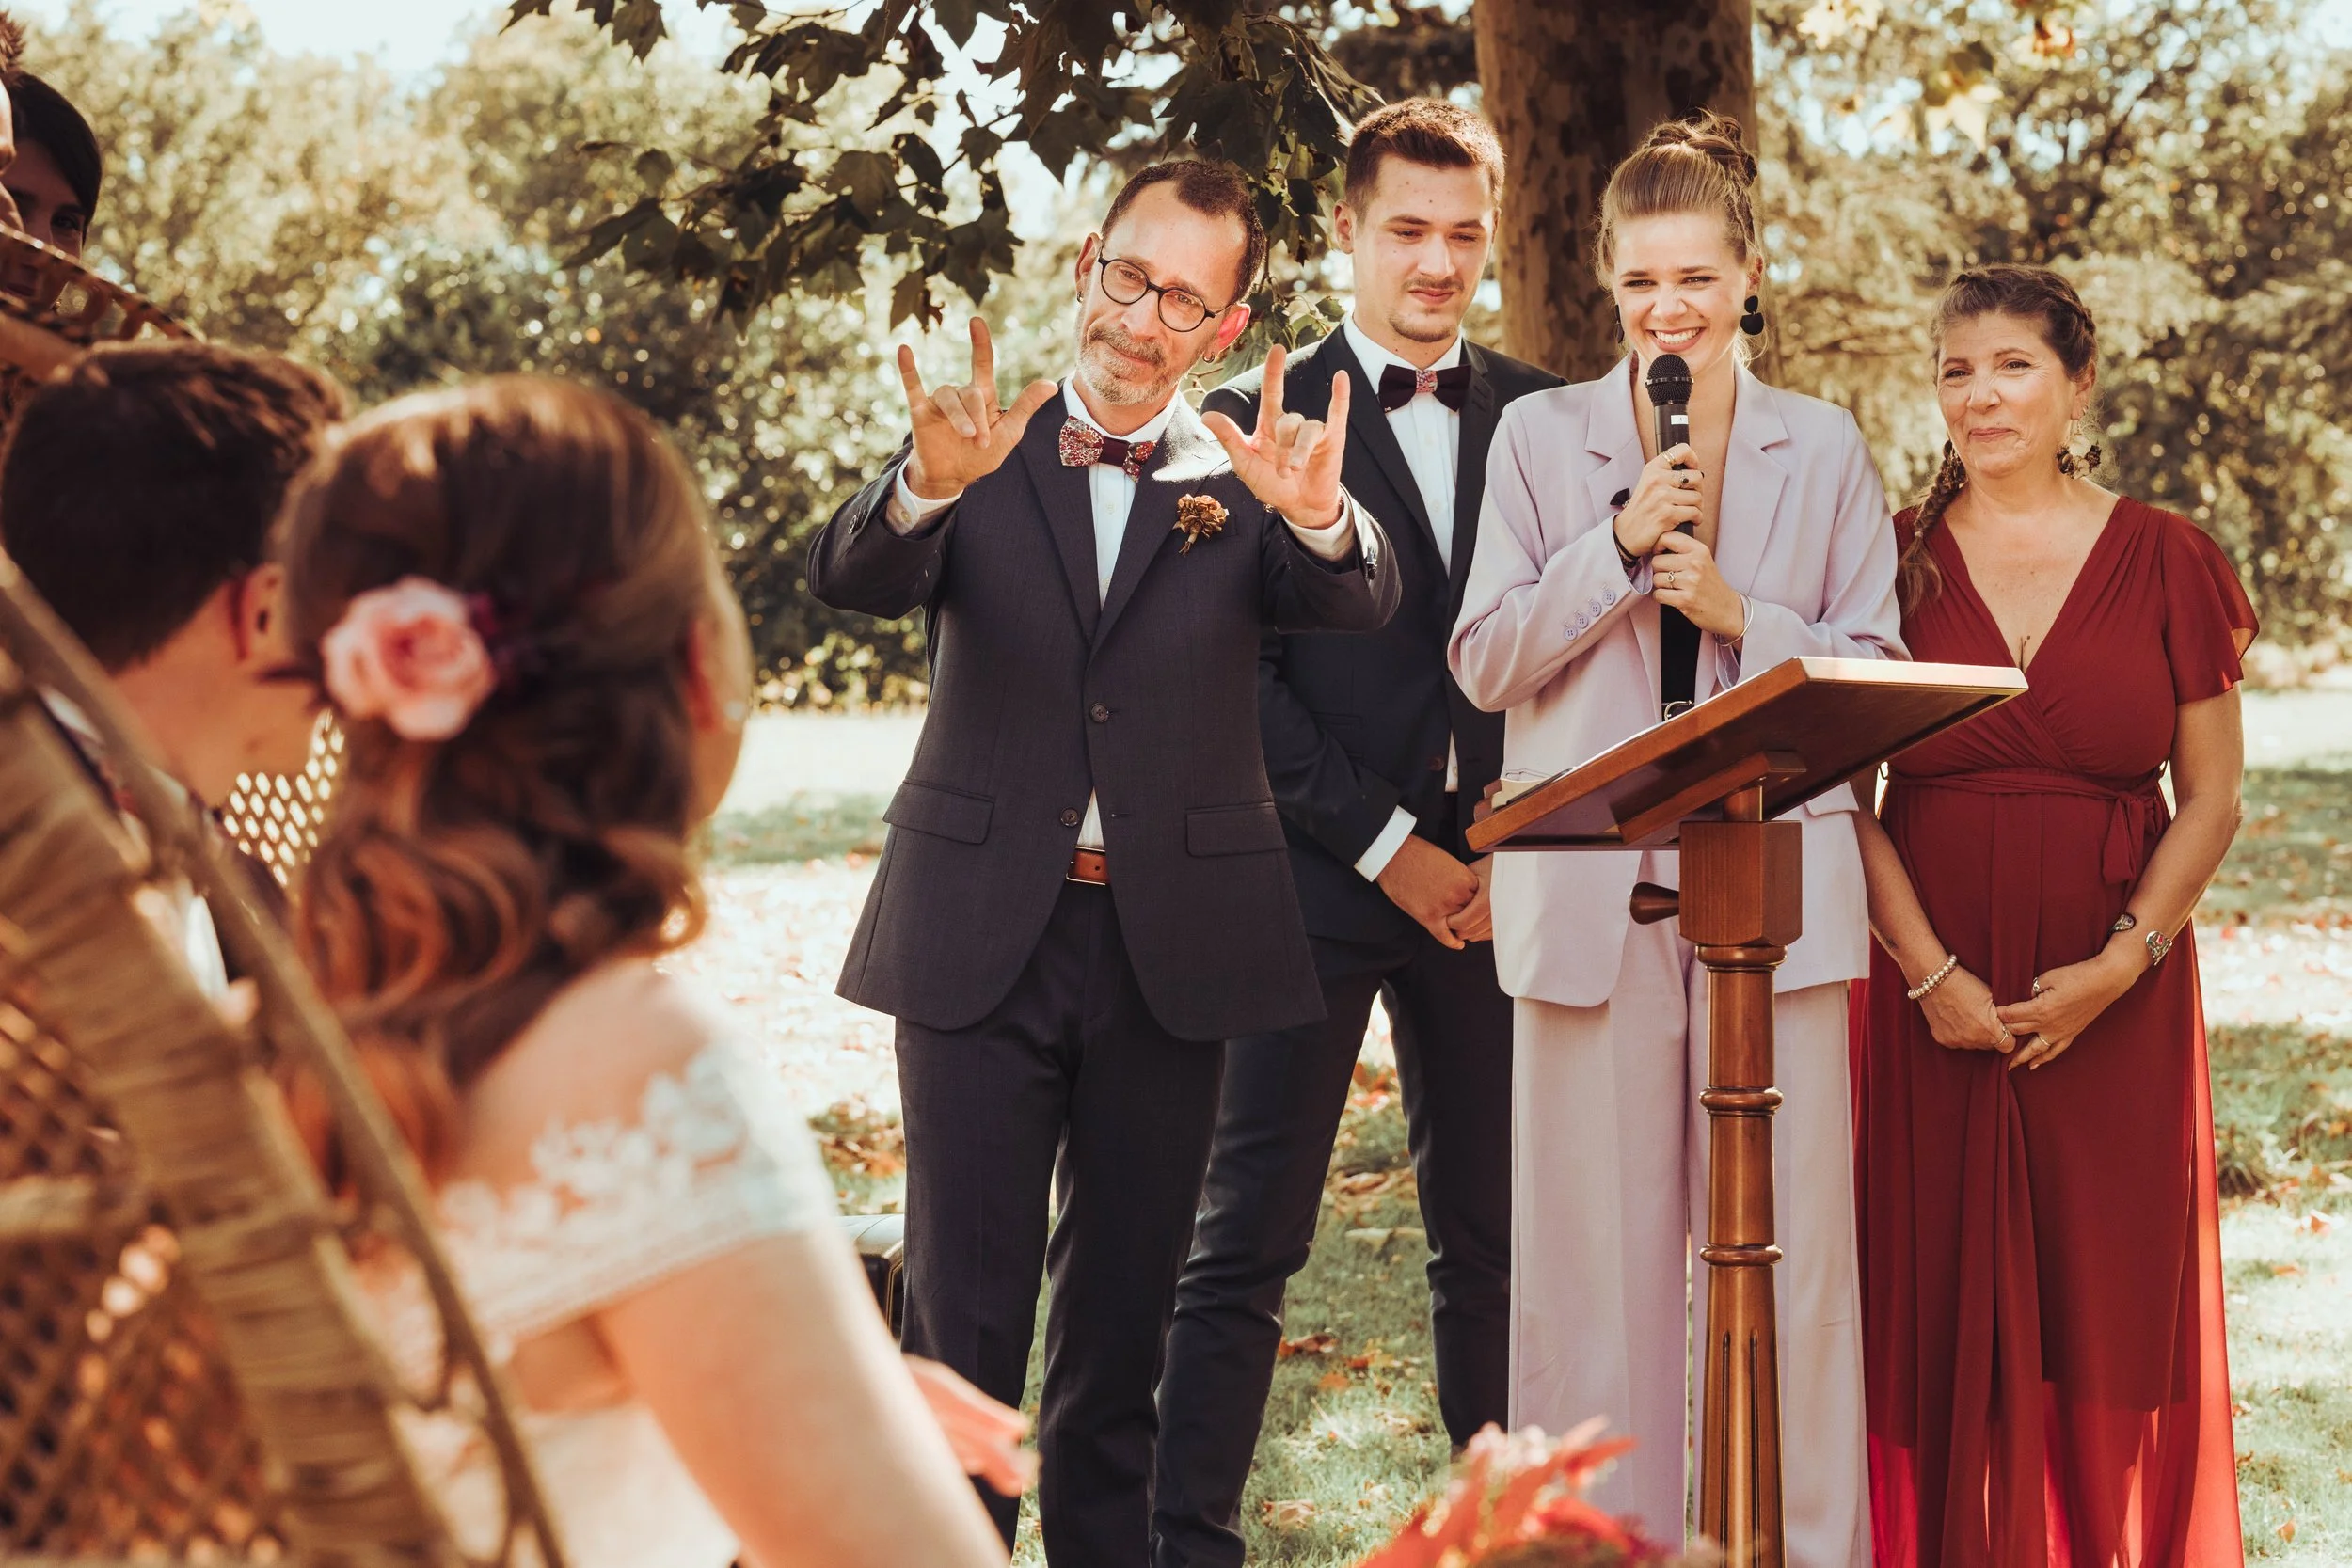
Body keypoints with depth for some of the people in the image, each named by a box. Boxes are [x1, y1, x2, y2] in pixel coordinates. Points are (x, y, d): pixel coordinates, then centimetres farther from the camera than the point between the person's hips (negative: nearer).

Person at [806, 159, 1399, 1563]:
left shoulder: (1245, 477, 4)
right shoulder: (981, 454, 3)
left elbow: (1359, 604, -14)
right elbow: (855, 580, -14)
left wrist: (1316, 511, -38)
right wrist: (930, 483, -37)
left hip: (1168, 947, 1)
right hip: (983, 937, -1)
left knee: (1125, 1318, 11)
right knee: (964, 1316, -2)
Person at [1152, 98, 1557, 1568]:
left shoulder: (1542, 417, 11)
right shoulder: (1260, 417, 1)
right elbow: (1240, 673, -4)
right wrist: (1388, 847, -8)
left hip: (1491, 879, 3)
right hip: (1317, 877, -3)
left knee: (1495, 1236, 7)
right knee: (1247, 1242, -3)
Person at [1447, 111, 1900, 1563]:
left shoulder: (1825, 449, 9)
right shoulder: (1542, 435, 8)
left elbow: (1876, 675, 6)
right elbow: (1486, 662, 2)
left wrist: (1737, 613, -9)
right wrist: (1621, 543, -9)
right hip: (1594, 888, 0)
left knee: (1785, 1241, -1)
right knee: (1598, 1244, 2)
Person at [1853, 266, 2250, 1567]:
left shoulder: (2164, 560, 2)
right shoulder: (1893, 560, 3)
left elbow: (2211, 800, 3)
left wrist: (2120, 965, -9)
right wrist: (1931, 973, -11)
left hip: (2118, 996, 0)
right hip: (1935, 986, 0)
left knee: (2112, 1298, 3)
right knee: (1944, 1299, 2)